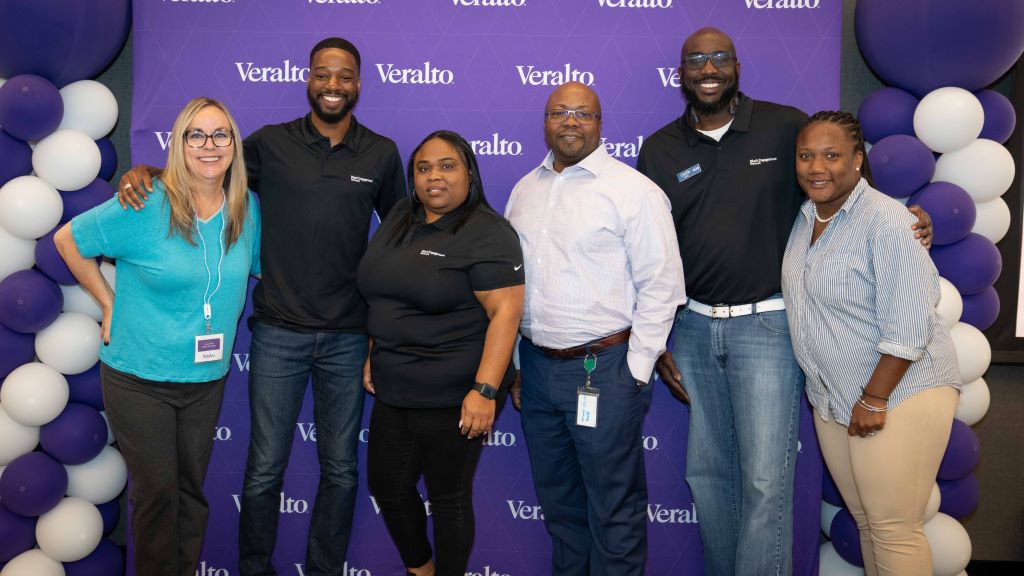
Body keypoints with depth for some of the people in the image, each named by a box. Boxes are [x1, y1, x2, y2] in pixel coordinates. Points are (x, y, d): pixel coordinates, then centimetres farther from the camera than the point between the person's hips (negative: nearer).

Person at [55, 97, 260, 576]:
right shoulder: (145, 208, -16)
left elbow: (259, 267, 14)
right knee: (158, 491, 4)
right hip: (138, 378, -4)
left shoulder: (247, 209, -3)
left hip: (207, 378, 4)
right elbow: (68, 240, -5)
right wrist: (110, 303, -5)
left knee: (192, 487, 16)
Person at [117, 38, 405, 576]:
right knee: (264, 469, 7)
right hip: (278, 333, -1)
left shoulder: (381, 154, 2)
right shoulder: (270, 143, -2)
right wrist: (144, 171, -12)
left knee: (340, 471, 12)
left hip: (347, 338, 1)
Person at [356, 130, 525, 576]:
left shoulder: (488, 232, -14)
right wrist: (374, 356, 14)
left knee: (448, 498, 8)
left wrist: (485, 391, -26)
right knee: (387, 487, 18)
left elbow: (506, 310, -20)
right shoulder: (400, 218, 8)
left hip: (452, 398, -7)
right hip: (394, 390, 8)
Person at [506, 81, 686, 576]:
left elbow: (660, 285, -10)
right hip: (536, 364, 6)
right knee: (556, 497, 20)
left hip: (604, 368, -6)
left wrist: (636, 370, -12)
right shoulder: (524, 190, 11)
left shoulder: (634, 190, -9)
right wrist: (511, 364, 14)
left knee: (613, 505, 4)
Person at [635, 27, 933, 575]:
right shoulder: (658, 150, 6)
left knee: (766, 479, -3)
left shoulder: (787, 127, -2)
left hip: (766, 324, -3)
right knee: (706, 473, 13)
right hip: (691, 327, 3)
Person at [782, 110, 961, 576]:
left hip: (899, 395, -7)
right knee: (864, 520, 16)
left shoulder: (887, 222, -17)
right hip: (831, 399, 7)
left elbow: (909, 328, -20)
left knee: (894, 528, -1)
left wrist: (874, 400, -17)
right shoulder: (806, 216, 7)